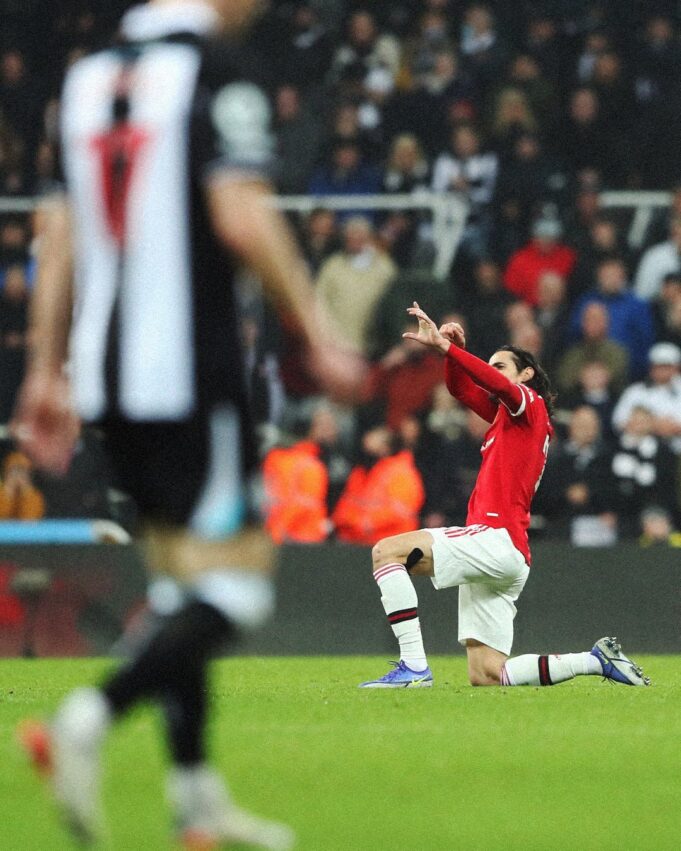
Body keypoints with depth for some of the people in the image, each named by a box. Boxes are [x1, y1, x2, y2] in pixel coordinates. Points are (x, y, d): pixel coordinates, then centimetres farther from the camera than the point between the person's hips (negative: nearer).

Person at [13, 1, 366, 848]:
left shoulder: (91, 73, 14)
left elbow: (61, 230, 16)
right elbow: (240, 215, -18)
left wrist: (47, 373, 20)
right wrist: (318, 338, -12)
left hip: (105, 377, 8)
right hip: (188, 373, -8)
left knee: (176, 578, 16)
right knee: (230, 583, -5)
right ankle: (93, 716, -23)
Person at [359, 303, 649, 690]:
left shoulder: (531, 404, 3)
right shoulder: (508, 416, 28)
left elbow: (496, 383, -18)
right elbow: (461, 388, 29)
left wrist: (445, 345, -25)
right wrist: (454, 348, 9)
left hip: (499, 538, -10)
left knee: (387, 551, -18)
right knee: (486, 676, 6)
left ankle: (414, 666, -26)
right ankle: (597, 660, 10)